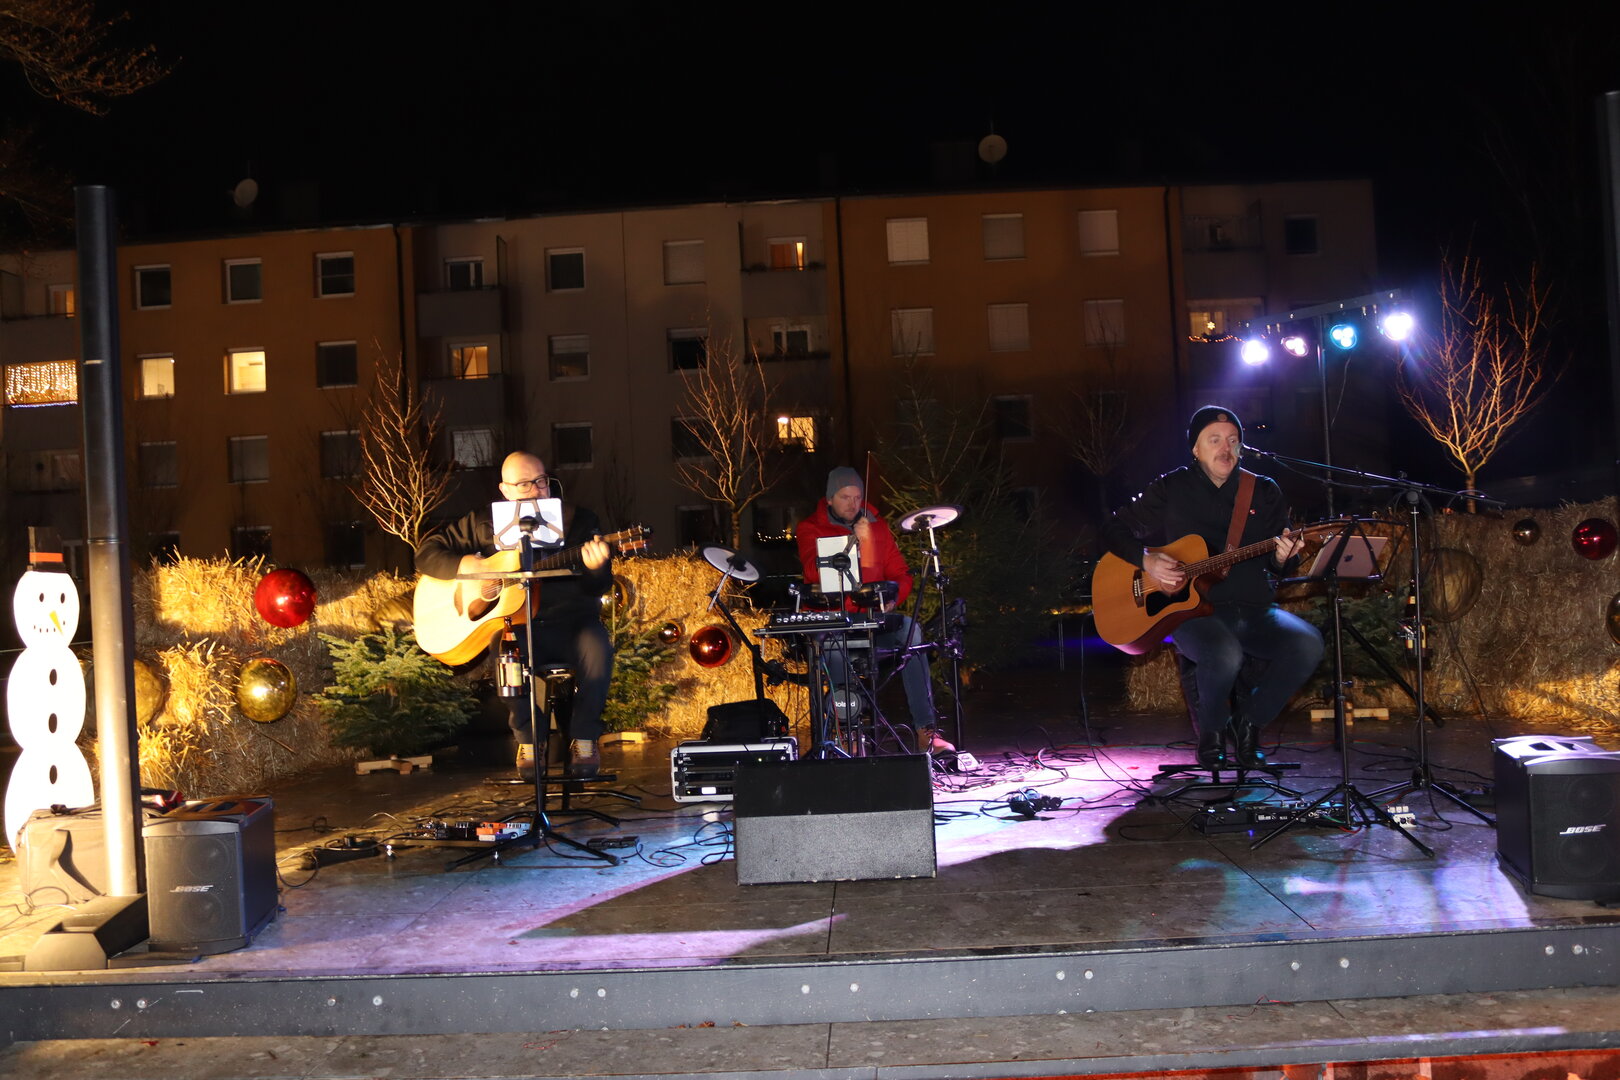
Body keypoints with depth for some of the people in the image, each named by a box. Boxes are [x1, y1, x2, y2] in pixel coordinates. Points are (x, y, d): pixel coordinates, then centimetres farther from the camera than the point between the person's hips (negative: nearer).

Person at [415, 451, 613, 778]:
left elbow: (597, 589, -2)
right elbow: (427, 552, 8)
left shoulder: (578, 520, 3)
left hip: (571, 620, 0)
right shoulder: (484, 524, 7)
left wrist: (596, 567, -26)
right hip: (514, 623, 0)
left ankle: (584, 739, -11)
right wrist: (465, 565, -11)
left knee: (596, 647, -33)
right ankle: (527, 740, -12)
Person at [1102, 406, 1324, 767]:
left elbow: (1279, 564, 12)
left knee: (1307, 644, -27)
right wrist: (1146, 559, -11)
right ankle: (1212, 730, -2)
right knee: (1225, 653, -37)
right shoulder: (1171, 489, 6)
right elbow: (1115, 530, 8)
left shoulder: (1264, 491, 12)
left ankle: (1250, 720, -1)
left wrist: (1283, 558, -13)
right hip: (1194, 611, -3)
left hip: (1253, 610, 3)